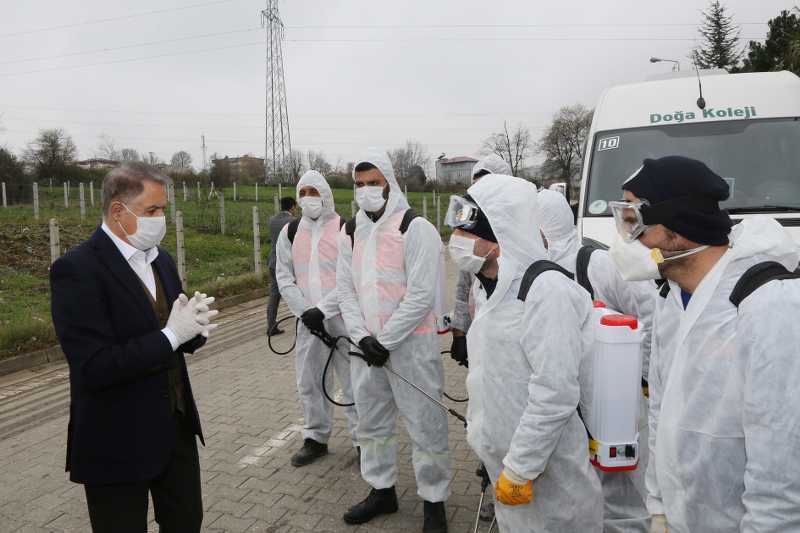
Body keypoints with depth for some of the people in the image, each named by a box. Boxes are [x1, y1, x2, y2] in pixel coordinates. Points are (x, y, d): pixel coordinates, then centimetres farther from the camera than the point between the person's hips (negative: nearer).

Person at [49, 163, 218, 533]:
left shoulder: (160, 258, 6)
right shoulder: (76, 269, -18)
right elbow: (94, 368, -24)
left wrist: (195, 327, -13)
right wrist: (170, 335, -25)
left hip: (176, 426, 7)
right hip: (118, 442, -6)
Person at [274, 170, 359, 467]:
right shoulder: (290, 232, 8)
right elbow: (284, 277, 6)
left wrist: (322, 309, -17)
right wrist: (304, 311, -6)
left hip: (343, 319, -4)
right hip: (308, 320, 5)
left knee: (353, 382, 3)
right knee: (310, 382, 14)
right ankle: (315, 439, 31)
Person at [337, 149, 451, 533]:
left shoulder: (415, 228, -12)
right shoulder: (350, 233, 8)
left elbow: (421, 295, -17)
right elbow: (345, 289, 6)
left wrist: (384, 341, -14)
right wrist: (362, 337, -8)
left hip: (411, 343, -6)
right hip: (366, 344, 6)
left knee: (425, 425, 4)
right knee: (372, 422, 18)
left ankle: (434, 501, 22)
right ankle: (382, 490, 37)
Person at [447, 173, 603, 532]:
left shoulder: (546, 291, -23)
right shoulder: (487, 286, 6)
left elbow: (554, 395, -26)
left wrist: (519, 469, -20)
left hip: (546, 471, -8)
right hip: (500, 456, 8)